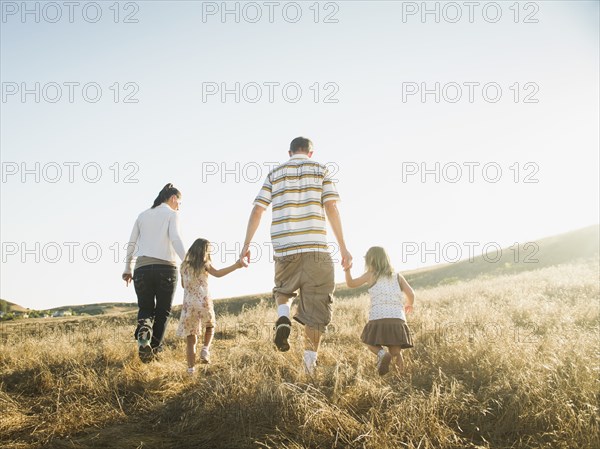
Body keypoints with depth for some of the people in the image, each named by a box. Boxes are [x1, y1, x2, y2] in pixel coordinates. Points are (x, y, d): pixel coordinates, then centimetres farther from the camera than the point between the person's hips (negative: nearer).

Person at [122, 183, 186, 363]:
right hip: (166, 267, -4)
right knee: (162, 311, 9)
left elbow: (131, 244, 16)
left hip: (142, 267, 4)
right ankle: (154, 348, 5)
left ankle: (143, 330, -23)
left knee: (145, 308, 9)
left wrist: (128, 269, 21)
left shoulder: (143, 215, 20)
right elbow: (175, 238, -12)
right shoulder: (171, 214, 5)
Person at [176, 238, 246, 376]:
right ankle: (205, 349, 4)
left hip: (188, 305, 2)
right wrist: (235, 266, -28)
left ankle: (191, 369, 3)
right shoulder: (205, 264, -1)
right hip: (204, 302, -2)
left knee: (191, 339, 7)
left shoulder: (184, 266, 10)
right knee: (210, 326, 26)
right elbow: (218, 273, -21)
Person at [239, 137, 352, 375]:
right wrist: (343, 247, -3)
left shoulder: (274, 173, 13)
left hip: (284, 248, 2)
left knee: (283, 289, 26)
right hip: (316, 248, -2)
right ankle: (310, 359, 1)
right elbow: (331, 208, -3)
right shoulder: (321, 170, 8)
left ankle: (283, 318, -4)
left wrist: (246, 245, 13)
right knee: (316, 303, 6)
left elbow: (257, 211, 7)